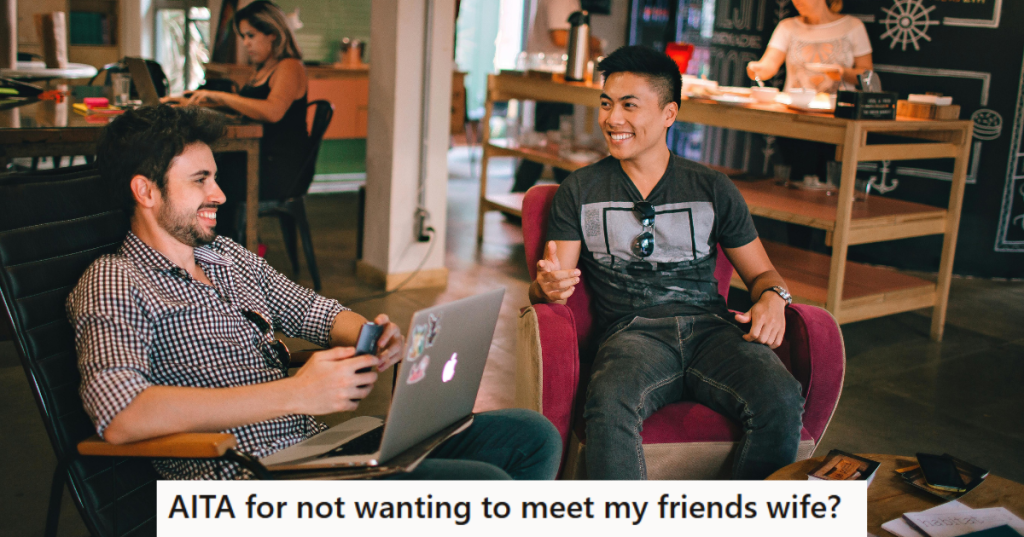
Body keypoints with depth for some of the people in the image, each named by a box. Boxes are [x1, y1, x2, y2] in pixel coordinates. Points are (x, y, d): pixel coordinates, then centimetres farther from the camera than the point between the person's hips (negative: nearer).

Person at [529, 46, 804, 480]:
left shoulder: (713, 189, 17)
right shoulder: (579, 191, 15)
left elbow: (760, 271, 22)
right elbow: (547, 285, 9)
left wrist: (772, 297, -3)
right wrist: (548, 286, -17)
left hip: (710, 327, 2)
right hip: (632, 331, -1)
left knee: (782, 401, -30)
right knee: (609, 405, -37)